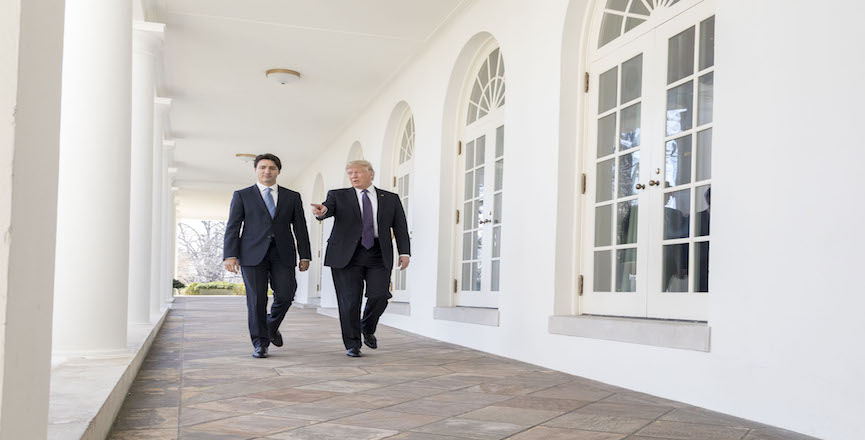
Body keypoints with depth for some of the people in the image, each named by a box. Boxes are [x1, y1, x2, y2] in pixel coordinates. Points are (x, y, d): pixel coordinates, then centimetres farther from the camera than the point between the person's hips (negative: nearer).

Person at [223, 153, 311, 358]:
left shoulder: (292, 197, 13)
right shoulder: (242, 195, 9)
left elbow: (300, 227, 11)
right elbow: (233, 226, 2)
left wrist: (305, 255, 4)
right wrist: (230, 255, -8)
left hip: (282, 254, 2)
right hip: (253, 254, -1)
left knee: (285, 295, -6)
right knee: (256, 299, -3)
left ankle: (272, 326, 23)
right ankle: (260, 343, 7)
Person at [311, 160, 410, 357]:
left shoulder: (390, 199, 13)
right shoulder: (338, 196, 8)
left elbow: (400, 227, 10)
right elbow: (328, 208, -11)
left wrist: (404, 253, -2)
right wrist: (321, 211, -36)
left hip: (379, 255, 1)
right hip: (347, 254, -1)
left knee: (379, 296, -10)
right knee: (350, 301, -3)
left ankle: (367, 329, 20)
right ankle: (352, 345, 12)